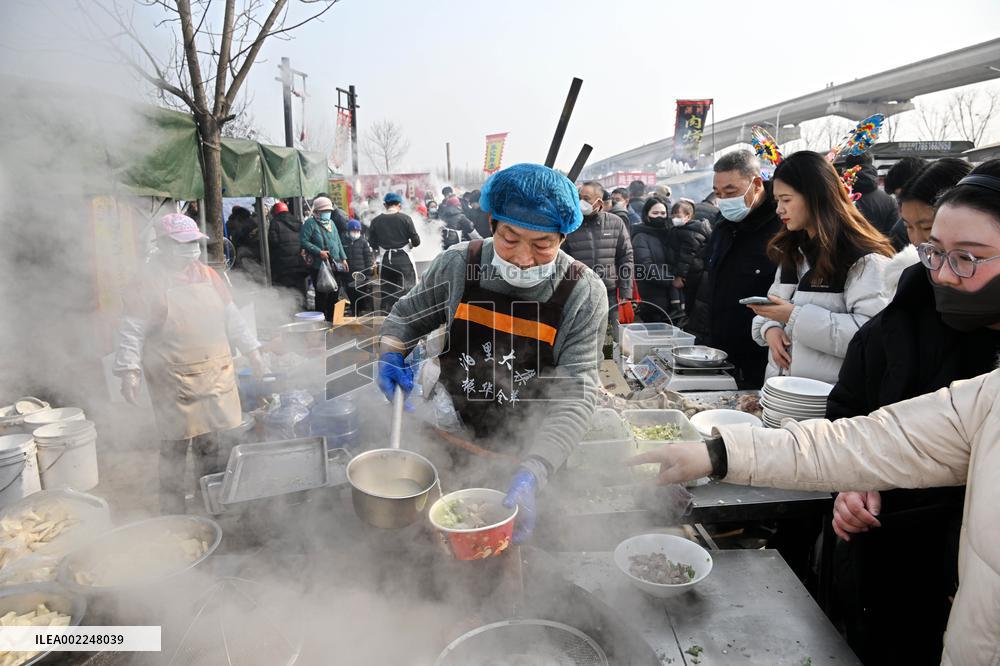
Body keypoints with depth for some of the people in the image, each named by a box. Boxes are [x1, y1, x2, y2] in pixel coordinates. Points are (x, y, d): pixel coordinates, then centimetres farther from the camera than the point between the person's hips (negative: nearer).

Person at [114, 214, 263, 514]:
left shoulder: (207, 275, 9)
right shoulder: (149, 283, -8)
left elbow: (231, 317, 15)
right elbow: (132, 331, -9)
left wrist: (251, 349, 14)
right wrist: (129, 370, -18)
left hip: (215, 376, 5)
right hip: (175, 384, -5)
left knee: (209, 443, 15)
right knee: (175, 448, 4)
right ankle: (172, 511, 20)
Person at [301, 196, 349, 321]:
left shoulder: (331, 222, 17)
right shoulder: (310, 223, -5)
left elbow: (338, 242, 20)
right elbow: (303, 241, -13)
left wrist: (343, 258, 13)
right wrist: (319, 252, -17)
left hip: (335, 266, 7)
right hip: (319, 266, -7)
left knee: (334, 294, 11)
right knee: (322, 295, -4)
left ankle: (332, 319, 24)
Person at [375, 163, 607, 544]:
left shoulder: (585, 295, -18)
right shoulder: (456, 265, -11)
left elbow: (576, 396, -23)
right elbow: (406, 316, 9)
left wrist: (531, 476, -34)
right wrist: (390, 355, -11)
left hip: (530, 455, -1)